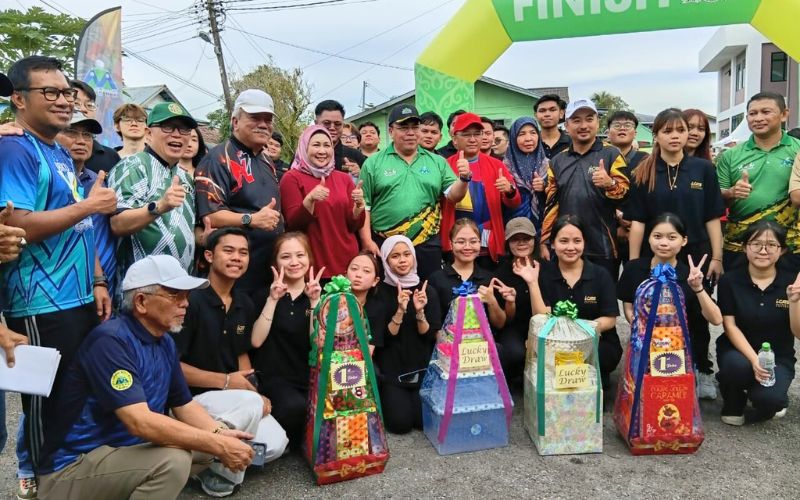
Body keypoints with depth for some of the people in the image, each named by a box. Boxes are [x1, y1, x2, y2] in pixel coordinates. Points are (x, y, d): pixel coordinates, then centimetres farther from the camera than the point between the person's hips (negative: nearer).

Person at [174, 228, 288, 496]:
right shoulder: (191, 300, -19)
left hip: (234, 395, 7)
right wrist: (225, 381, -18)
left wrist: (254, 392, -4)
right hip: (190, 397, -7)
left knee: (275, 444, -11)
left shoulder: (245, 304, 5)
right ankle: (220, 469, -7)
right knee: (250, 404, -33)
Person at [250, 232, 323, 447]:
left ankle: (308, 438, 4)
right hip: (273, 377, -2)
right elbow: (256, 340, -12)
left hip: (308, 378, 3)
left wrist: (314, 302, -15)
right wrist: (273, 299, -17)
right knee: (295, 406, -33)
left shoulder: (317, 294, 7)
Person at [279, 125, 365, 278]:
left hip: (347, 260, 4)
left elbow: (355, 226, 5)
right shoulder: (292, 178, -2)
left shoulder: (344, 178, 9)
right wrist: (310, 199, -26)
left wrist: (359, 204, -14)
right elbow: (293, 224, -11)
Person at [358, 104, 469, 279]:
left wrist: (463, 179, -15)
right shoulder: (374, 163, 1)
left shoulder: (437, 161, 7)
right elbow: (364, 206, -1)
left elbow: (452, 195, 5)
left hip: (427, 245, 2)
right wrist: (367, 242, -8)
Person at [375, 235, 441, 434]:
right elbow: (383, 338, -10)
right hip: (391, 369, -2)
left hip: (422, 367, 2)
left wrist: (420, 312, -22)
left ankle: (413, 397, 19)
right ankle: (386, 398, 17)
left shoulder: (427, 290, 0)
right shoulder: (380, 292, -7)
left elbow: (430, 335, -4)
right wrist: (400, 311, -25)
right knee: (401, 423, -15)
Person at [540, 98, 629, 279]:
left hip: (602, 249, -3)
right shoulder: (557, 161, 11)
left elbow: (626, 197, -6)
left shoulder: (611, 155, 0)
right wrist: (545, 242, 6)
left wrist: (610, 184, -27)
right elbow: (551, 204, 11)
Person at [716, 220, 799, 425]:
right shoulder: (730, 281, -7)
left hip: (778, 357, 1)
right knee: (737, 365, -36)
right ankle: (733, 406, -2)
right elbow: (730, 326, -10)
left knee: (768, 399, -28)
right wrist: (753, 359, -24)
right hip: (738, 350, 0)